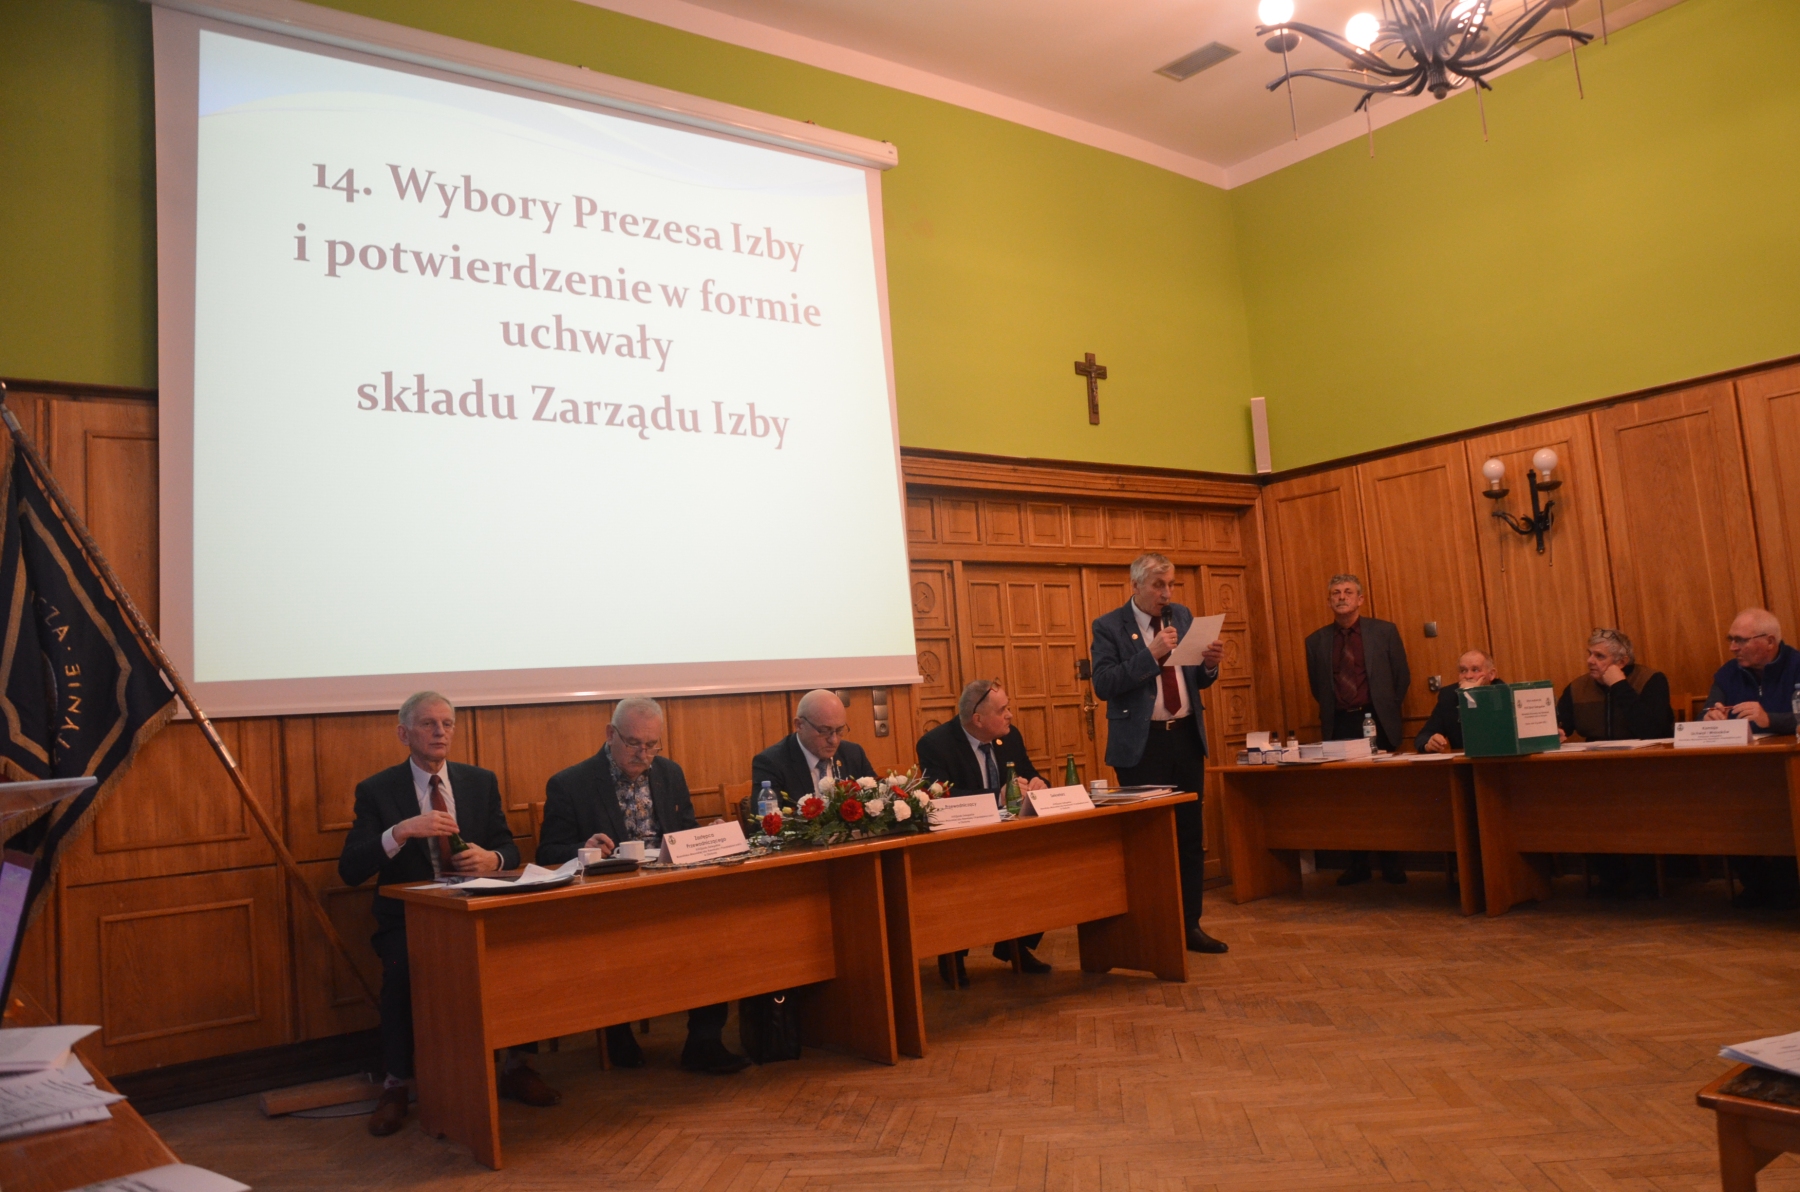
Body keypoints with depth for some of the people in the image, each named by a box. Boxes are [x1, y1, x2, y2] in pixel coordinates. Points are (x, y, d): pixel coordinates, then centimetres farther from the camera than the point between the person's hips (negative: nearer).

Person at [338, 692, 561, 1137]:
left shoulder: (481, 782, 10)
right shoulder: (376, 791, 0)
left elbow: (510, 849, 9)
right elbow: (349, 871, -10)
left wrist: (491, 859, -16)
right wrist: (401, 831, -26)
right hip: (409, 920, -2)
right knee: (404, 965, -34)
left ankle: (517, 1066, -5)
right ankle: (396, 1085, -12)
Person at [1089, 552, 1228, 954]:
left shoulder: (1183, 617, 10)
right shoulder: (1109, 627, -5)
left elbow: (1197, 680, 15)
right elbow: (1103, 684, -17)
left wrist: (1209, 664, -7)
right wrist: (1151, 654, -23)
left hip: (1186, 738, 5)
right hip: (1141, 744, -5)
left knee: (1190, 835, 7)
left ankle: (1189, 924, 16)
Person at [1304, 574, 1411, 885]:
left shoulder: (1385, 632, 3)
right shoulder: (1316, 641, 6)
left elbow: (1402, 677, 7)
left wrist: (1385, 711, 6)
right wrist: (1331, 715, 12)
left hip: (1376, 722, -1)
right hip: (1338, 725, 1)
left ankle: (1391, 863, 14)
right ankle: (1357, 865, 11)